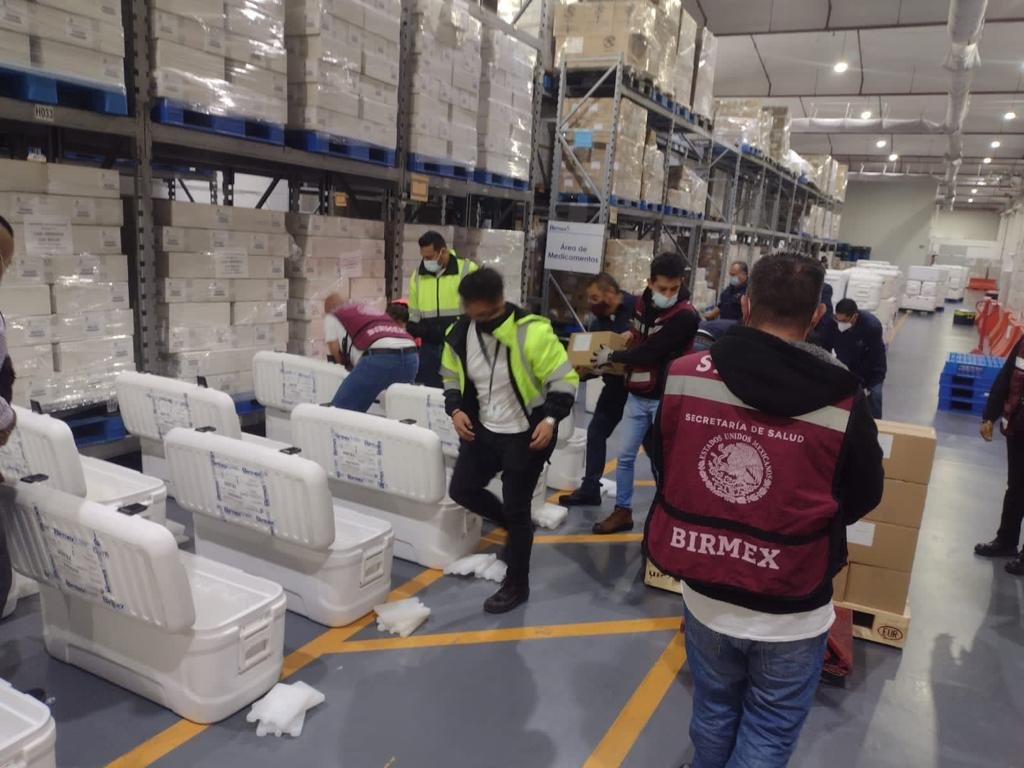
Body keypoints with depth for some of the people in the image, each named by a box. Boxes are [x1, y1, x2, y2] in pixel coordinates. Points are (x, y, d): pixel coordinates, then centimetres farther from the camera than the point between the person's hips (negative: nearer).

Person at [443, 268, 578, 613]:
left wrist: (550, 419, -27)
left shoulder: (531, 331, -23)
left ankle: (517, 586, 23)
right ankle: (517, 528, 40)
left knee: (516, 509, 2)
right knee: (461, 489, 16)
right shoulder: (460, 334, -5)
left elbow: (564, 380, -15)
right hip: (483, 430, 7)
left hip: (527, 436, -6)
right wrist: (455, 410, -6)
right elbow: (453, 378, 11)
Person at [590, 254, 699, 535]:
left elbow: (649, 352, -22)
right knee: (625, 455, 12)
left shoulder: (686, 317, -18)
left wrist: (611, 357, -10)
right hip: (637, 395, 7)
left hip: (665, 399, -6)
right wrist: (615, 359, 6)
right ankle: (622, 511, 27)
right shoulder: (641, 304, 4)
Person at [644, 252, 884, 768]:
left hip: (705, 595, 3)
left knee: (713, 713, 26)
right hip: (790, 613, -2)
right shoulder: (842, 400, -19)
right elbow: (863, 499, -1)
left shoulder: (683, 376, -14)